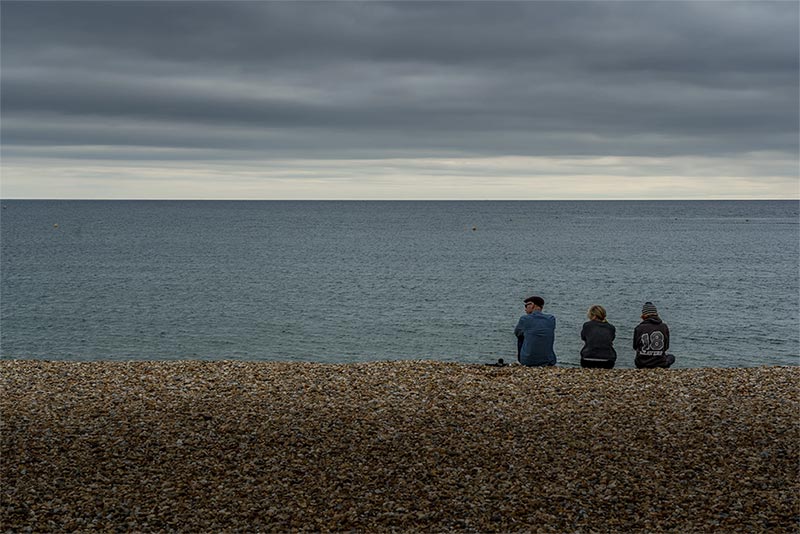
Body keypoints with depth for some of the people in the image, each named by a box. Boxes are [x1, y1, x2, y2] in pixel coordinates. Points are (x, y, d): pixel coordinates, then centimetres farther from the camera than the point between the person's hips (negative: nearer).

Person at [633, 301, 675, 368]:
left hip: (642, 365, 1)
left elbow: (635, 347, 4)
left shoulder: (639, 328, -11)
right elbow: (666, 347, 5)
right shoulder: (664, 327, -7)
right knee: (671, 357, 32)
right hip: (660, 364, -1)